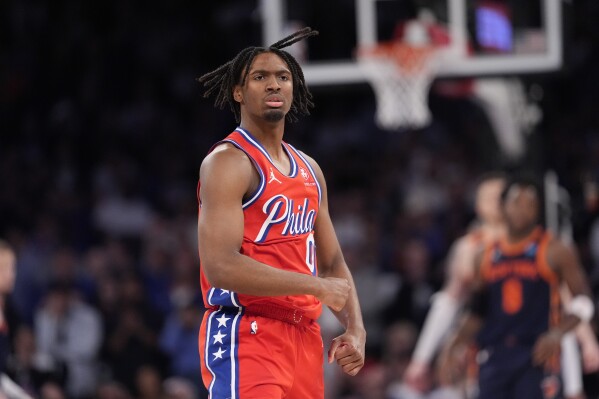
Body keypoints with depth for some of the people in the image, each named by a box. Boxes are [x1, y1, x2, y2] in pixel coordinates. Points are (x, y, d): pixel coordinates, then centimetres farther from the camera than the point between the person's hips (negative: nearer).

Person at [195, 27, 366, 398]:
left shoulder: (309, 170, 17)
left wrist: (356, 329, 4)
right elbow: (220, 265, -20)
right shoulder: (228, 161, -8)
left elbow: (333, 263, 23)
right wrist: (317, 287, -16)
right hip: (246, 339, -8)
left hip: (304, 337, 8)